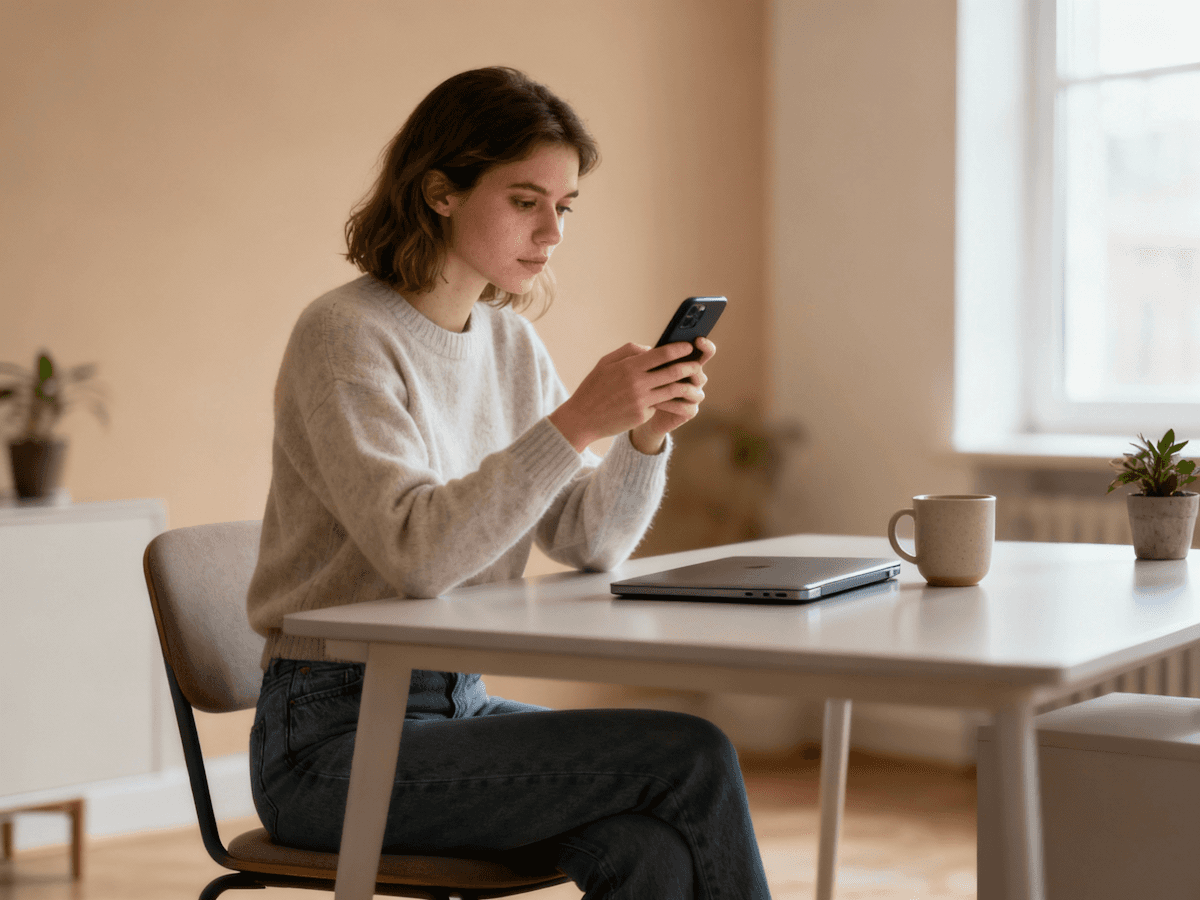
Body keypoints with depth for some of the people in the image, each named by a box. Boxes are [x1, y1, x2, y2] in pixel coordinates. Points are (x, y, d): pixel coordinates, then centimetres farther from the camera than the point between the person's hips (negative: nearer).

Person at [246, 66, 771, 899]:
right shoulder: (345, 335, -13)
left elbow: (588, 542, 5)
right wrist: (576, 423, -30)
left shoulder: (513, 343, 10)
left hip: (457, 705, 7)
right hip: (334, 739, -6)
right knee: (692, 756, -19)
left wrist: (650, 434, -13)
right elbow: (416, 553, -25)